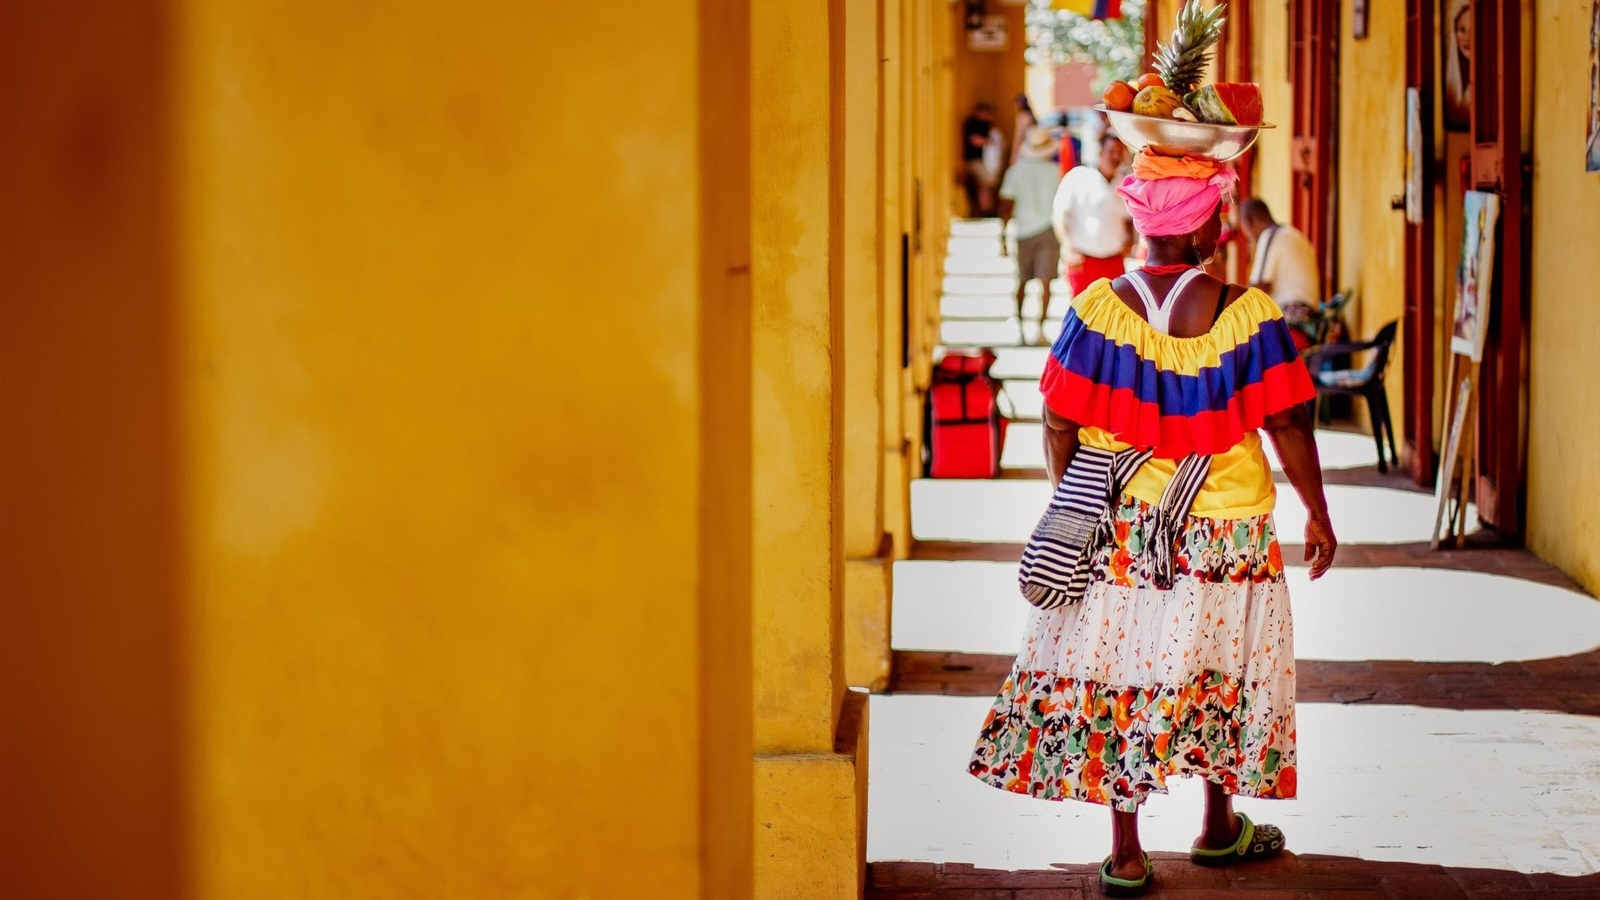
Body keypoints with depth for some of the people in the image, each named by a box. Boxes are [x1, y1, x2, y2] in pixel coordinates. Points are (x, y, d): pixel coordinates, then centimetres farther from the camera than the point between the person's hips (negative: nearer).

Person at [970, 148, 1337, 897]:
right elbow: (1287, 425, -9)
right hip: (1225, 527, -1)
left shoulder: (1097, 308, -8)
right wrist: (1318, 516, 3)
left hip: (1117, 526, 1)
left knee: (1115, 675, 6)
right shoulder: (1246, 313, -12)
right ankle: (1220, 828, 30)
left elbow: (1060, 423, -4)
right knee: (1221, 669, 16)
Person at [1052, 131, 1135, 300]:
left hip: (1114, 261, 4)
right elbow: (1058, 215, -6)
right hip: (1083, 261, -4)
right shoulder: (1079, 177, -4)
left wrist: (1129, 240, 4)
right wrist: (1068, 249, -14)